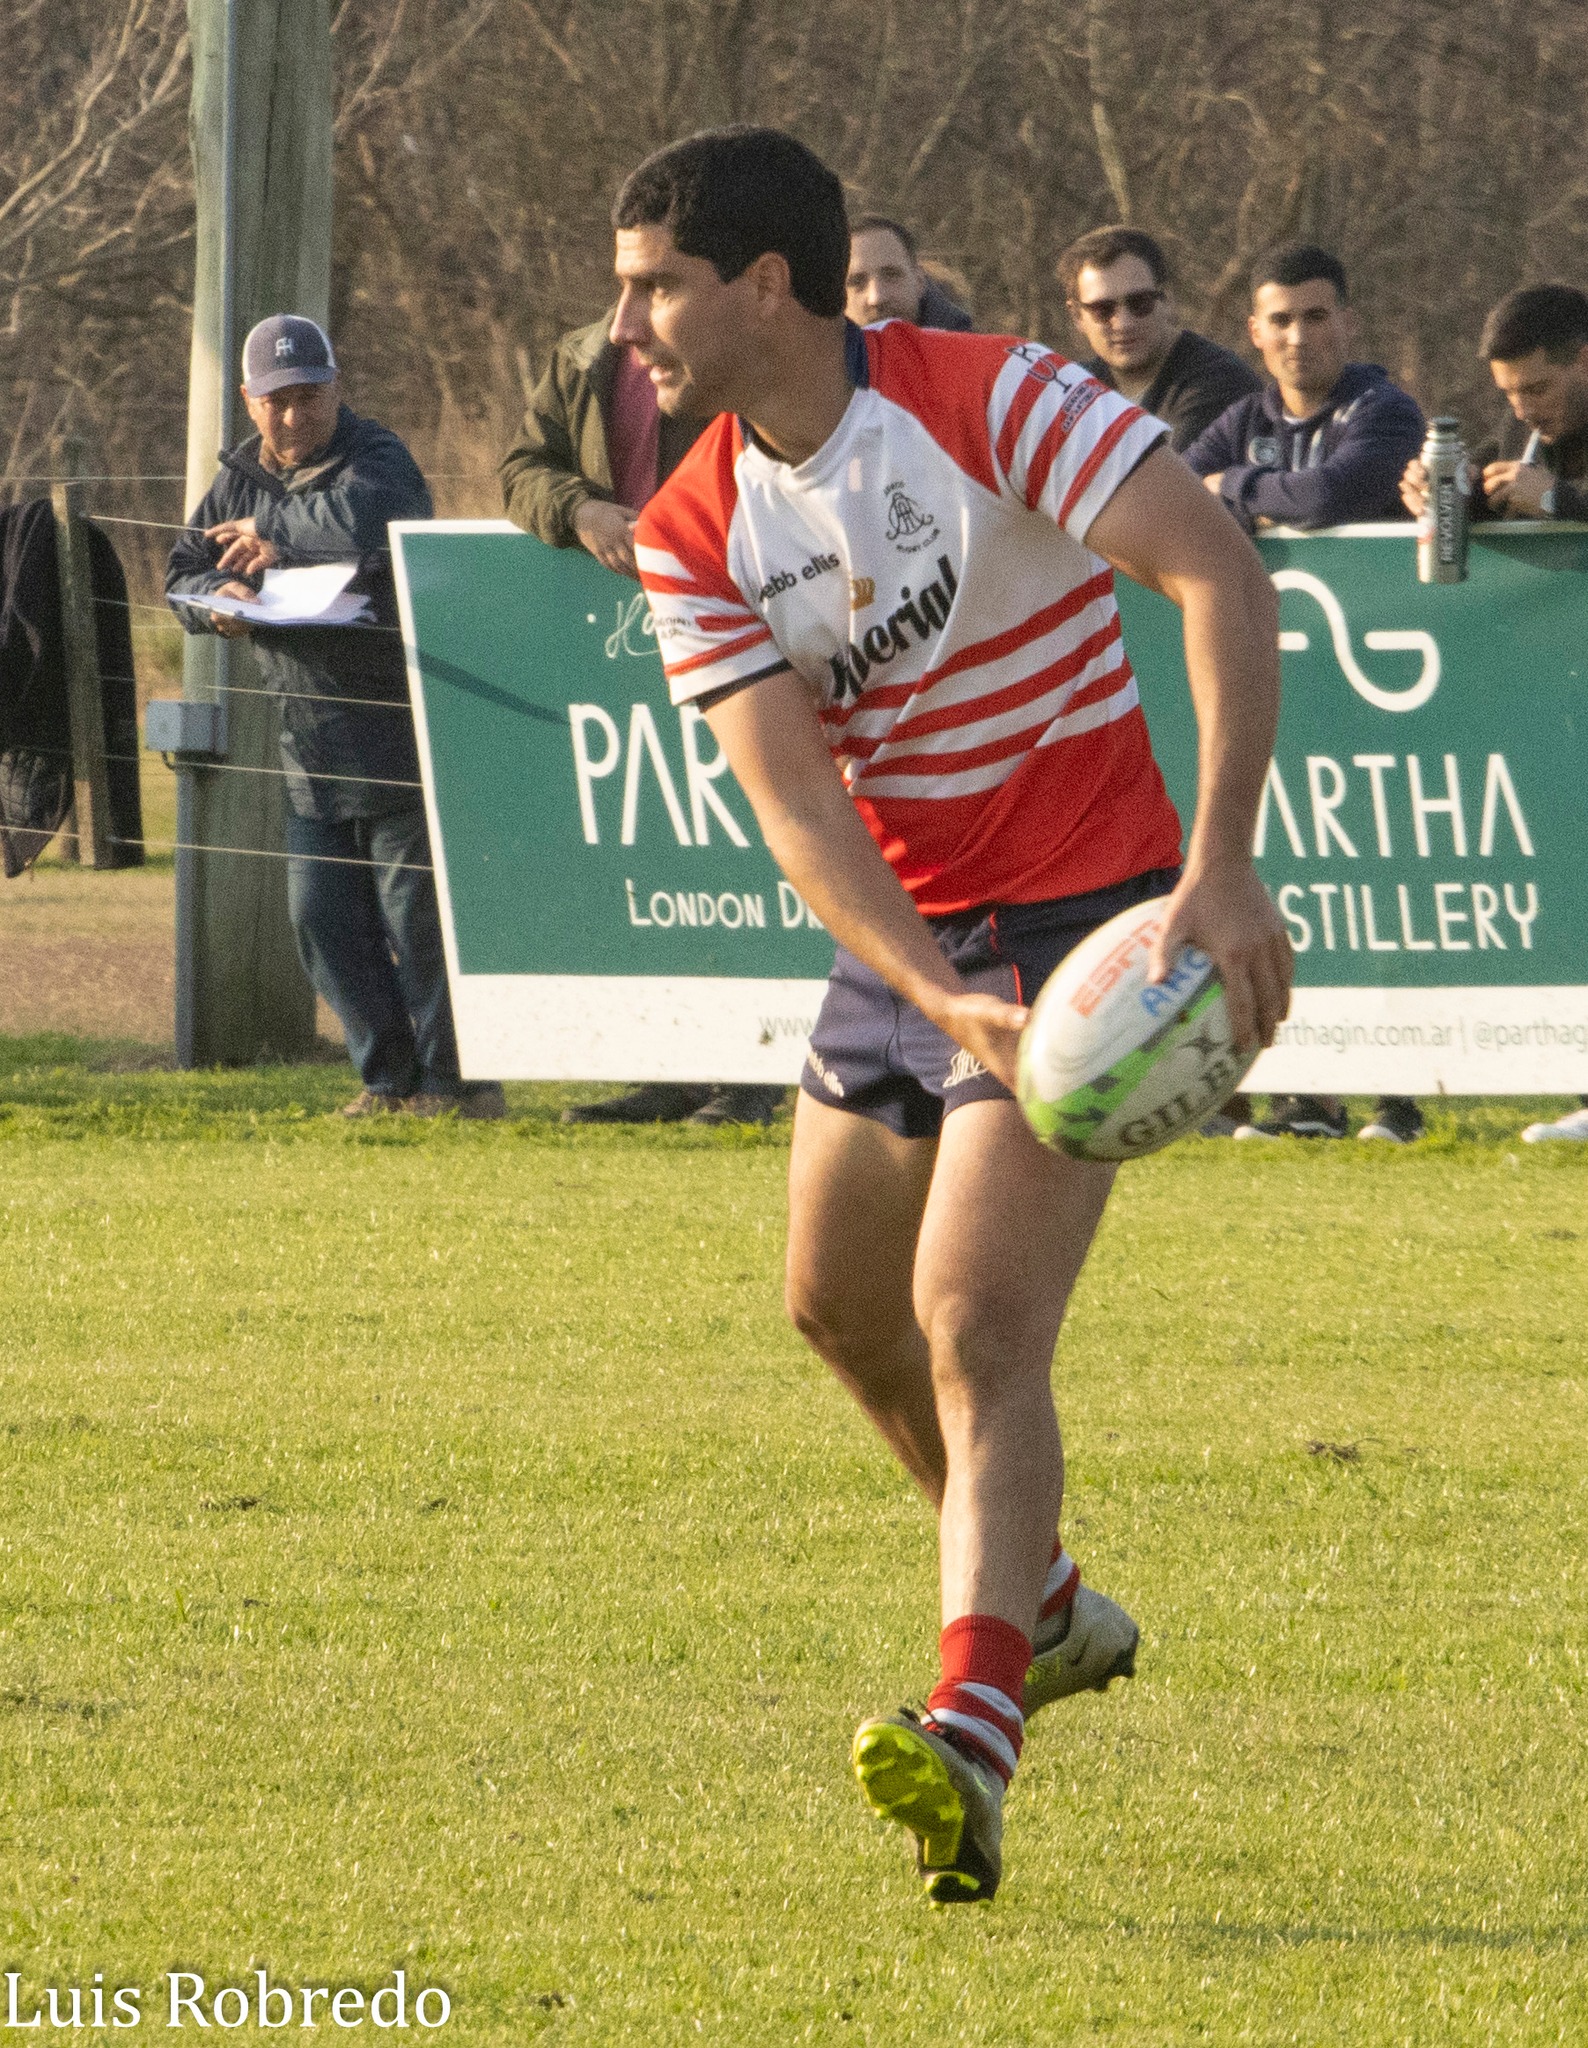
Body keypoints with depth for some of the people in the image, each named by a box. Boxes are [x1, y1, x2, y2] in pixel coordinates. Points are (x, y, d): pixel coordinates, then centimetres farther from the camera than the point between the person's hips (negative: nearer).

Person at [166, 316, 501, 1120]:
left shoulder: (377, 459, -11)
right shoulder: (242, 476, 12)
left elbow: (364, 518, -34)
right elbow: (182, 577, 14)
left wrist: (271, 529, -20)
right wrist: (218, 598, -9)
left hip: (399, 737, -8)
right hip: (311, 746, 8)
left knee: (415, 911, -7)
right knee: (323, 923, 7)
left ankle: (454, 1080, 0)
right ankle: (389, 1078, 16)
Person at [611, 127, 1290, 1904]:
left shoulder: (988, 401, -19)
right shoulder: (694, 538, -4)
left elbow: (1221, 574, -27)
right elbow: (791, 803, -13)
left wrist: (1222, 865, -38)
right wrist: (943, 1001, -30)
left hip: (1090, 921, -7)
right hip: (906, 936, 7)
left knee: (974, 1326, -20)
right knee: (840, 1304, 17)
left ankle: (971, 1743, -28)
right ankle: (1043, 1605, 41)